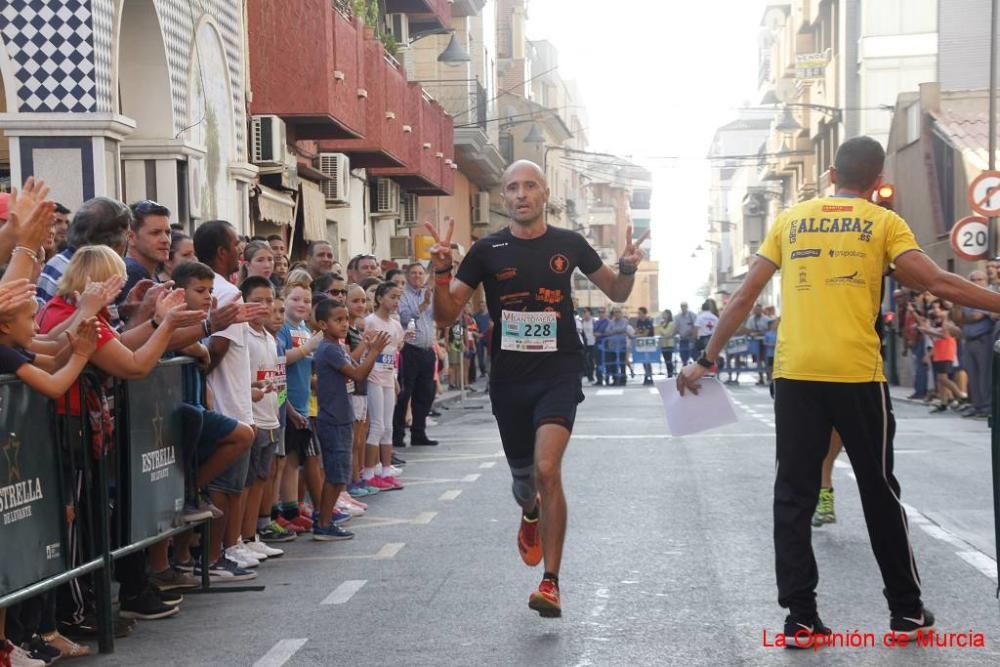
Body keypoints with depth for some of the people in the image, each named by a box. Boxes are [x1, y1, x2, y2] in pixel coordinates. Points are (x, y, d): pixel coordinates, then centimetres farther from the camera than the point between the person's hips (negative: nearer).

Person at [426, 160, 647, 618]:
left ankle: (551, 582, -12)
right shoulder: (487, 250, -1)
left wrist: (627, 269, -9)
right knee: (522, 478, 16)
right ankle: (531, 515, 55)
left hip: (558, 374, -2)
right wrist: (441, 271, -18)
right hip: (509, 378, 2)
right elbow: (446, 315, 0)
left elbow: (616, 293, 13)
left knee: (547, 469, -21)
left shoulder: (569, 244, 0)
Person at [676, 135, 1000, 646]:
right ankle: (906, 611, 21)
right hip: (857, 374, -2)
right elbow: (938, 284, -7)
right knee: (879, 492, 11)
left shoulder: (791, 220, 11)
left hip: (795, 374, 2)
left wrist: (706, 360, 15)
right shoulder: (883, 222, 3)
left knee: (793, 495, 6)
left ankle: (800, 617, 4)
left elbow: (744, 297, 10)